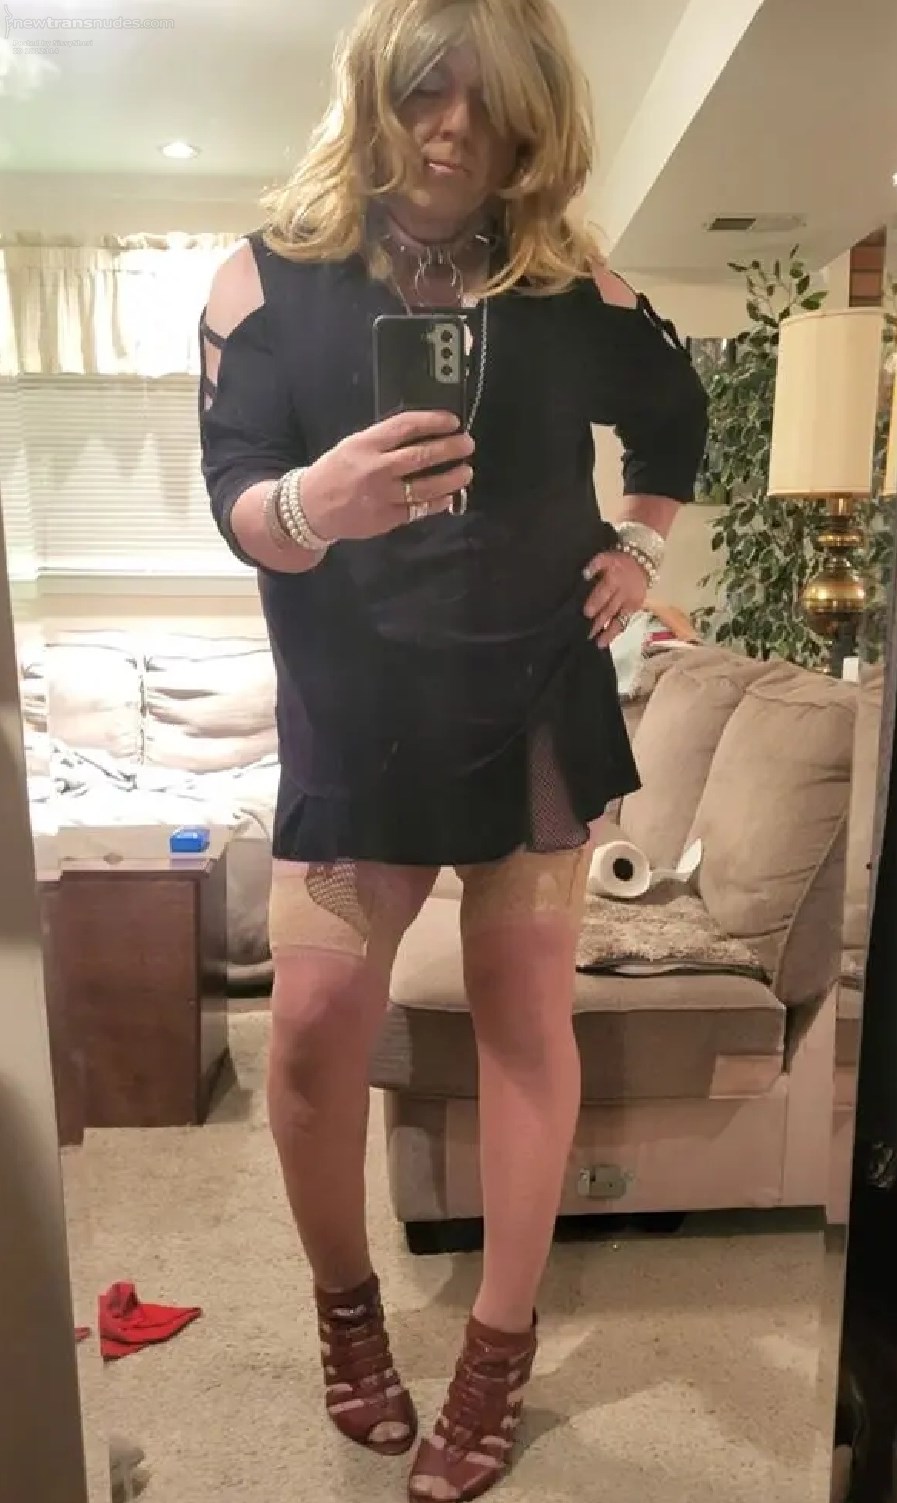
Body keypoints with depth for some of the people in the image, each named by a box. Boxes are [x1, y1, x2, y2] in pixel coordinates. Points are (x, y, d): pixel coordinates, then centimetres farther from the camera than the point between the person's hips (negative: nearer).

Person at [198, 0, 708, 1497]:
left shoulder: (569, 287, 2)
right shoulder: (273, 273, -1)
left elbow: (676, 409, 19)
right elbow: (233, 496, -9)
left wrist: (640, 546, 7)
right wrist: (309, 505, -31)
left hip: (538, 694, 2)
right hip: (356, 710, -1)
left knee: (528, 1015, 5)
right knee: (315, 1026, -5)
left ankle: (500, 1349, 25)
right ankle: (345, 1304, 26)